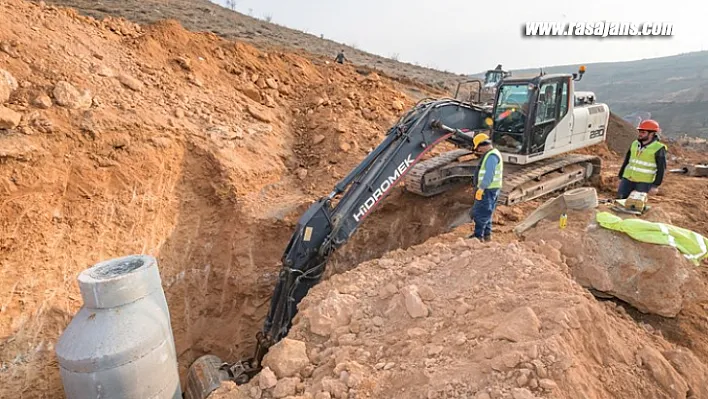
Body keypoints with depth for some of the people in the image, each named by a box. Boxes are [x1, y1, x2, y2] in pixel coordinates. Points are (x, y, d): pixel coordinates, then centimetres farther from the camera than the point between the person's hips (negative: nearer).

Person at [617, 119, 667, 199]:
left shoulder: (658, 149, -7)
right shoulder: (635, 144, 8)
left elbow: (661, 169, -8)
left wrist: (656, 185, -12)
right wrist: (620, 176, 15)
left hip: (644, 182, -5)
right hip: (627, 179, 5)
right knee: (620, 199, 3)